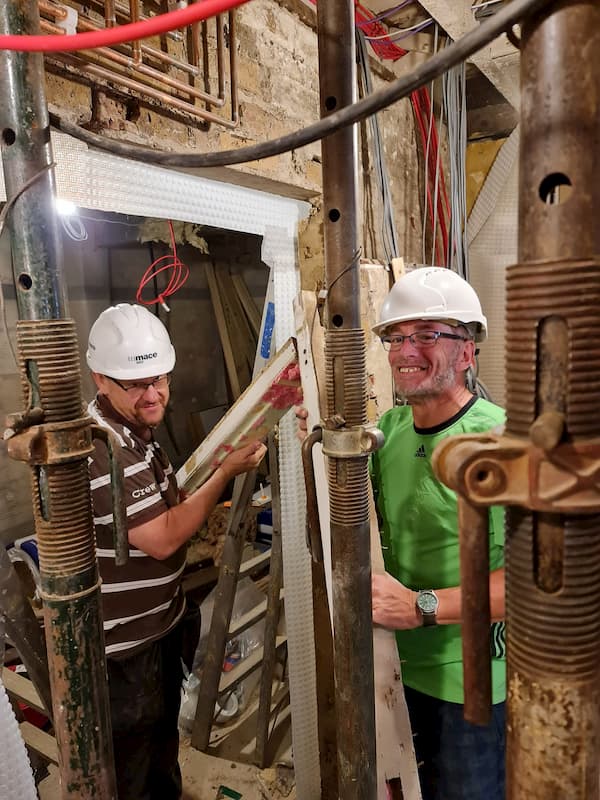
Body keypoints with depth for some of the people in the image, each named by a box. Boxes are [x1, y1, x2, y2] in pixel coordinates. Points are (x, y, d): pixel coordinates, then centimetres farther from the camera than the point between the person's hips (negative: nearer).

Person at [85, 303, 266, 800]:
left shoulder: (136, 430, 3)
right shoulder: (102, 449, -30)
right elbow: (161, 539, -27)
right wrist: (227, 472, -23)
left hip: (160, 625, 9)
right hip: (124, 648, -9)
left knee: (163, 743, 30)